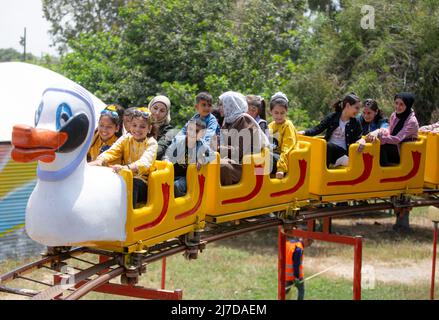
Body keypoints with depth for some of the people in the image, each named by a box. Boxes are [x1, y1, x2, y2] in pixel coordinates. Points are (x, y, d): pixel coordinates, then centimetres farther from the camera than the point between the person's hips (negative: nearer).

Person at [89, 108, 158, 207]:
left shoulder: (151, 143, -1)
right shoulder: (126, 139, 12)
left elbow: (145, 162, -21)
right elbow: (111, 152, -5)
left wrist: (126, 168, -42)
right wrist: (100, 161, -30)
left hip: (142, 182, -3)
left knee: (133, 183, -38)